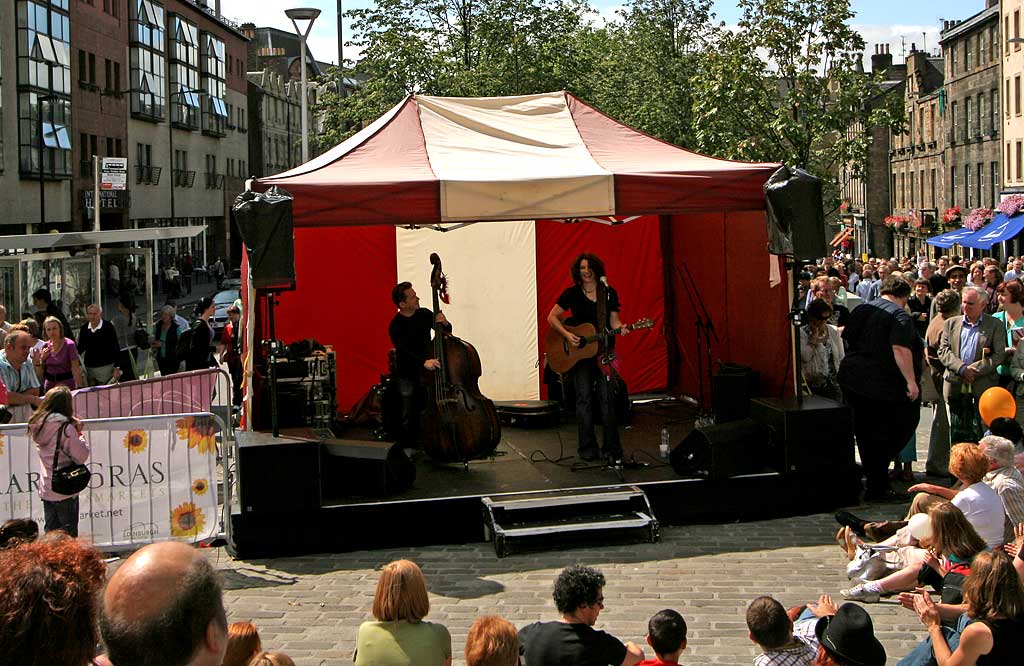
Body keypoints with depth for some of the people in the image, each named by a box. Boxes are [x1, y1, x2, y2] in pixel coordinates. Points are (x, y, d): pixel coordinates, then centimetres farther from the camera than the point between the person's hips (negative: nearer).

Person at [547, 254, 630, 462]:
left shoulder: (609, 293, 5)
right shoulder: (571, 294, 1)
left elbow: (613, 320, 4)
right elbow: (552, 317, 2)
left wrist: (619, 328, -19)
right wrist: (567, 334, -12)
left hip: (604, 351, 1)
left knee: (607, 398, -3)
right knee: (584, 398, -1)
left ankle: (611, 448, 2)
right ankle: (587, 449, 5)